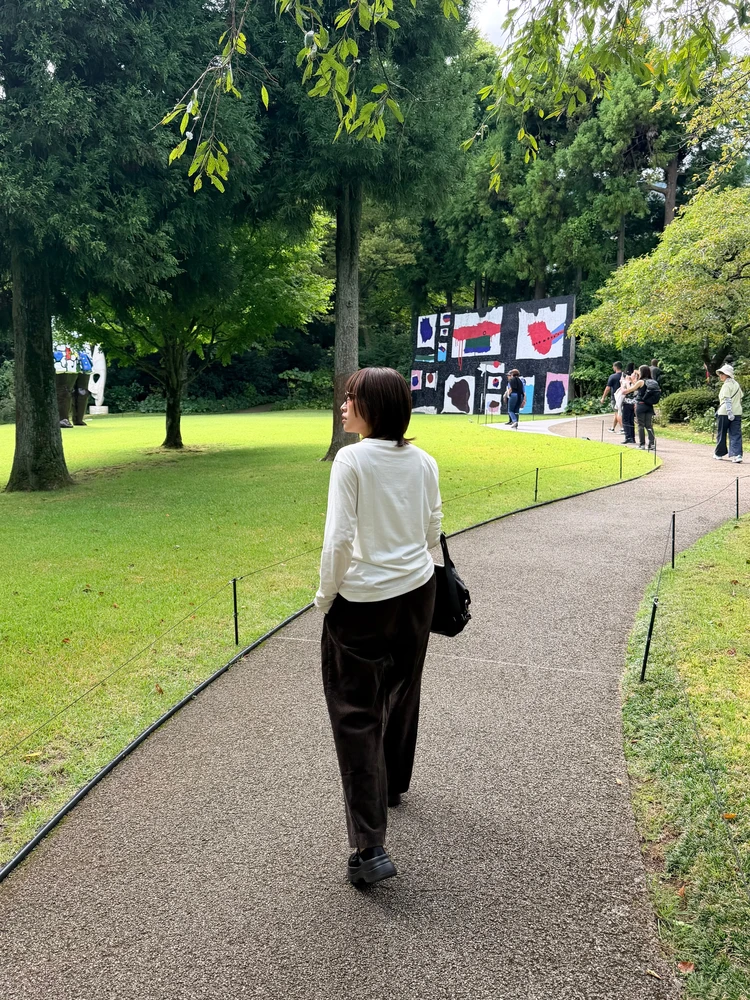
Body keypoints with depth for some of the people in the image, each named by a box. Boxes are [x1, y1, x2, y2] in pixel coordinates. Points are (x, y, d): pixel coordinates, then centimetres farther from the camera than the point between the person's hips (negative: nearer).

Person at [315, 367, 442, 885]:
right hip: (417, 592, 6)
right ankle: (394, 784, 47)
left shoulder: (351, 460, -17)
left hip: (363, 599, -6)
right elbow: (433, 528, 8)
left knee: (356, 712, 1)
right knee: (401, 692, 24)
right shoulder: (424, 462, -1)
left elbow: (339, 537, -18)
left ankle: (371, 847, -2)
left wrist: (326, 594, -5)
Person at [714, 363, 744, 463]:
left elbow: (728, 400, -17)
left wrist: (729, 413, -22)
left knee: (721, 434, 9)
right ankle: (737, 455, -11)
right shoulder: (737, 384, 14)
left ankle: (719, 454, 20)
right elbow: (740, 398, 18)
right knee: (736, 434, 1)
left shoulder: (726, 385, -9)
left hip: (725, 413, -6)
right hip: (737, 413, 6)